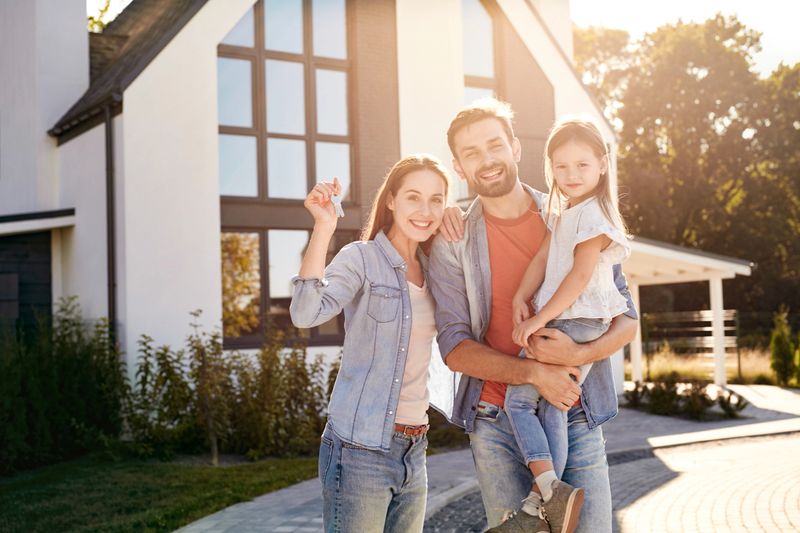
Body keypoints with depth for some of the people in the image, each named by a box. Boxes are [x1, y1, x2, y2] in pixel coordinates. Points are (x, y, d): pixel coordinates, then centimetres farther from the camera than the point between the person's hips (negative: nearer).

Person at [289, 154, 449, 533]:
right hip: (360, 450, -7)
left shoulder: (431, 268, 10)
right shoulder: (361, 258, -10)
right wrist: (323, 228, -33)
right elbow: (306, 313, -25)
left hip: (413, 449, 7)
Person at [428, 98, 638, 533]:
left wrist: (579, 354, -16)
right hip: (497, 424, -1)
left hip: (576, 418, 1)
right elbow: (454, 347, -5)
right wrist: (534, 373, -18)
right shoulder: (452, 244, 0)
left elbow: (626, 318, 4)